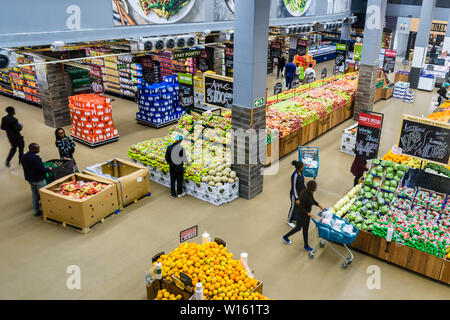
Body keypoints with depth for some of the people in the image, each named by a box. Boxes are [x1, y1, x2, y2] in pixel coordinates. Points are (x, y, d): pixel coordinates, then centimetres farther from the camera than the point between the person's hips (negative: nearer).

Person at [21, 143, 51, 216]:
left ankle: (36, 211, 28)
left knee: (34, 195, 19)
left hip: (29, 179, 8)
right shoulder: (35, 158, -25)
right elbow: (42, 169, -24)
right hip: (38, 180, -8)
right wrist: (49, 169, -6)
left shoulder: (23, 157, 3)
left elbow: (26, 168, 12)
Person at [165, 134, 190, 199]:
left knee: (172, 180, 16)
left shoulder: (169, 147, -7)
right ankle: (179, 193, 30)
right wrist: (189, 163, 7)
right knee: (179, 180, 15)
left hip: (172, 167, 4)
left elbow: (167, 157, 3)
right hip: (179, 167, -4)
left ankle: (173, 194, 25)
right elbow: (184, 159, -14)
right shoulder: (181, 148, -21)